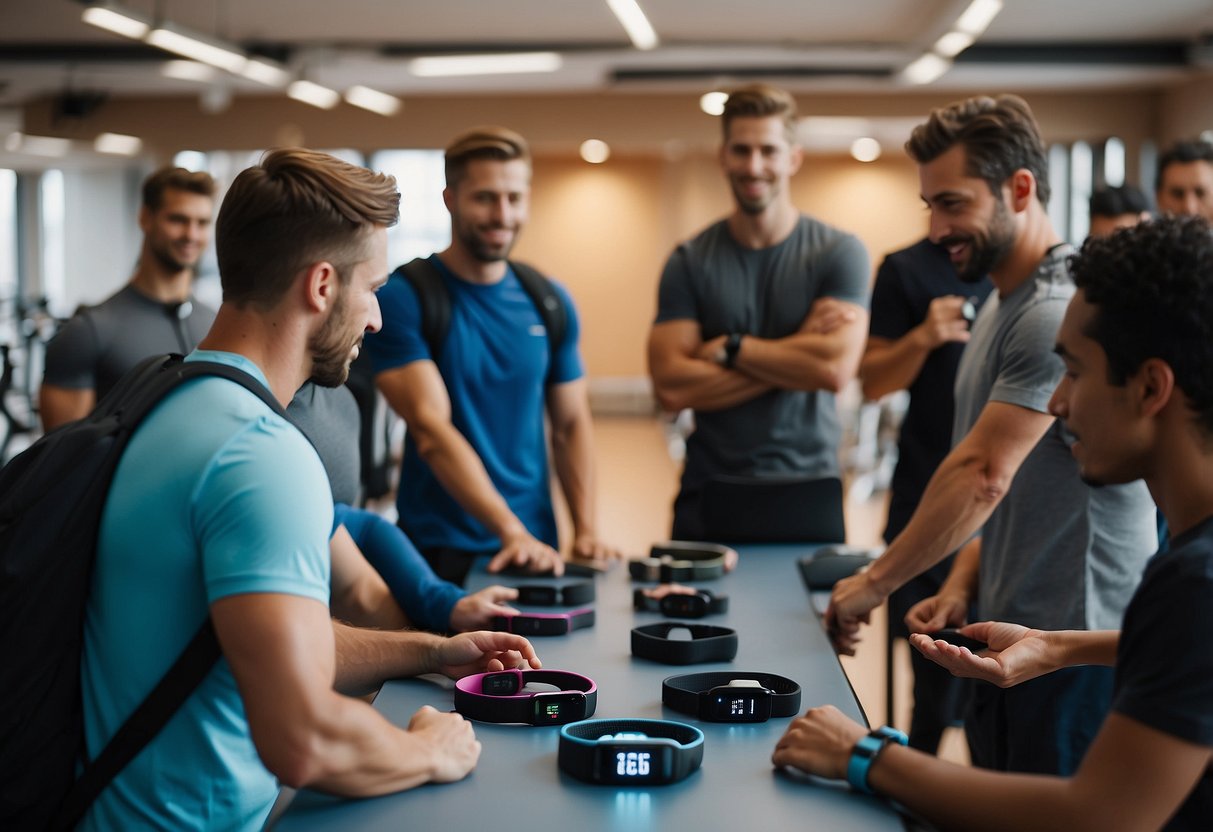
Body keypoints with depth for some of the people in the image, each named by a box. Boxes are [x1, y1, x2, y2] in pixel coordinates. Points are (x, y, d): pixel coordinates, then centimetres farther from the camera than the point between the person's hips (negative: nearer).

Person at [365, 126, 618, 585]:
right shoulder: (402, 298, -11)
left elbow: (571, 424, 10)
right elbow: (430, 429, -19)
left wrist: (587, 530, -4)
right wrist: (511, 532, -28)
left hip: (538, 550, 5)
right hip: (438, 552, -4)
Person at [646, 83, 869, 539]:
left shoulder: (838, 253, -1)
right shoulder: (689, 261, 2)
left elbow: (836, 368, -15)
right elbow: (671, 385, -11)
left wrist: (729, 347, -9)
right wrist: (795, 351, -12)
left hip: (808, 489, -1)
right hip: (709, 493, 1)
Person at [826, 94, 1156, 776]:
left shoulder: (1059, 310, -19)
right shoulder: (1005, 303, 14)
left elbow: (983, 475, -21)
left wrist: (874, 584, -11)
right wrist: (962, 585, 6)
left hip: (1071, 647, -9)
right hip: (1009, 632, 9)